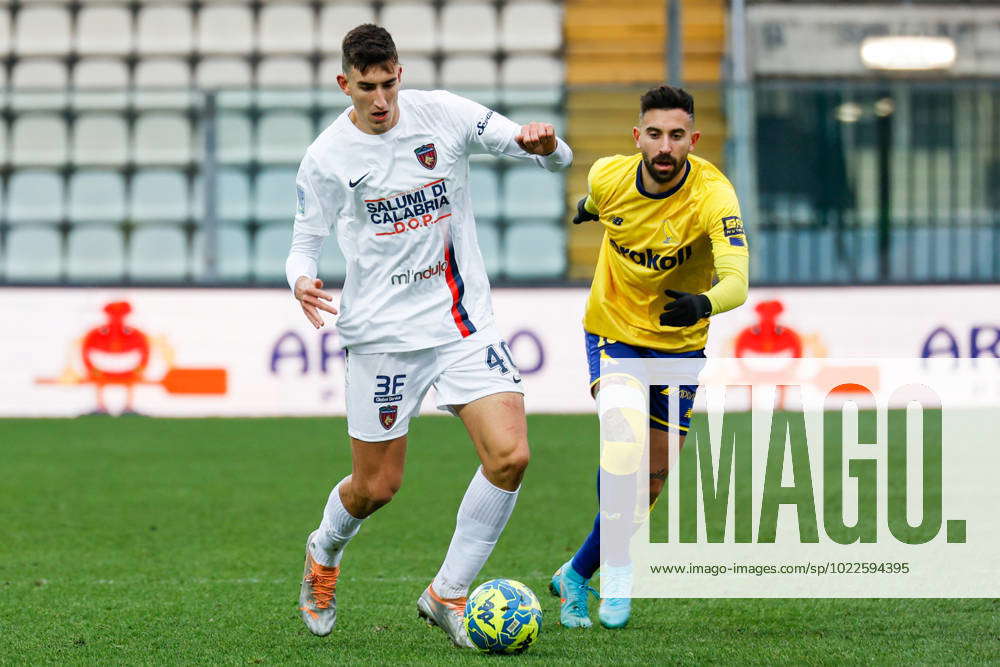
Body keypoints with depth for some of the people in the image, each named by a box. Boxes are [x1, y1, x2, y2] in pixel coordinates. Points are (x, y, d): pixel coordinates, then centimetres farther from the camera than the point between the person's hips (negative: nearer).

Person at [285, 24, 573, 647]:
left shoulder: (443, 114, -2)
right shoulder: (327, 157, -6)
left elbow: (558, 156, -2)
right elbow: (306, 241, 2)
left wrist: (543, 144, -27)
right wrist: (302, 281, -21)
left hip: (464, 320, 2)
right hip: (384, 332, -2)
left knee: (510, 455, -15)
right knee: (376, 486, 3)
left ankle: (447, 595, 2)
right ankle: (325, 554, 39)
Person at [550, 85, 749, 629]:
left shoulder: (713, 195, -26)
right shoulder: (608, 177, -16)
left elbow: (736, 281, -38)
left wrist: (704, 304, -59)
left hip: (680, 344, 0)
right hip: (613, 332, 0)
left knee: (651, 482, 7)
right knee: (624, 437, -27)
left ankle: (577, 575, 27)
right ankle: (619, 564, -11)